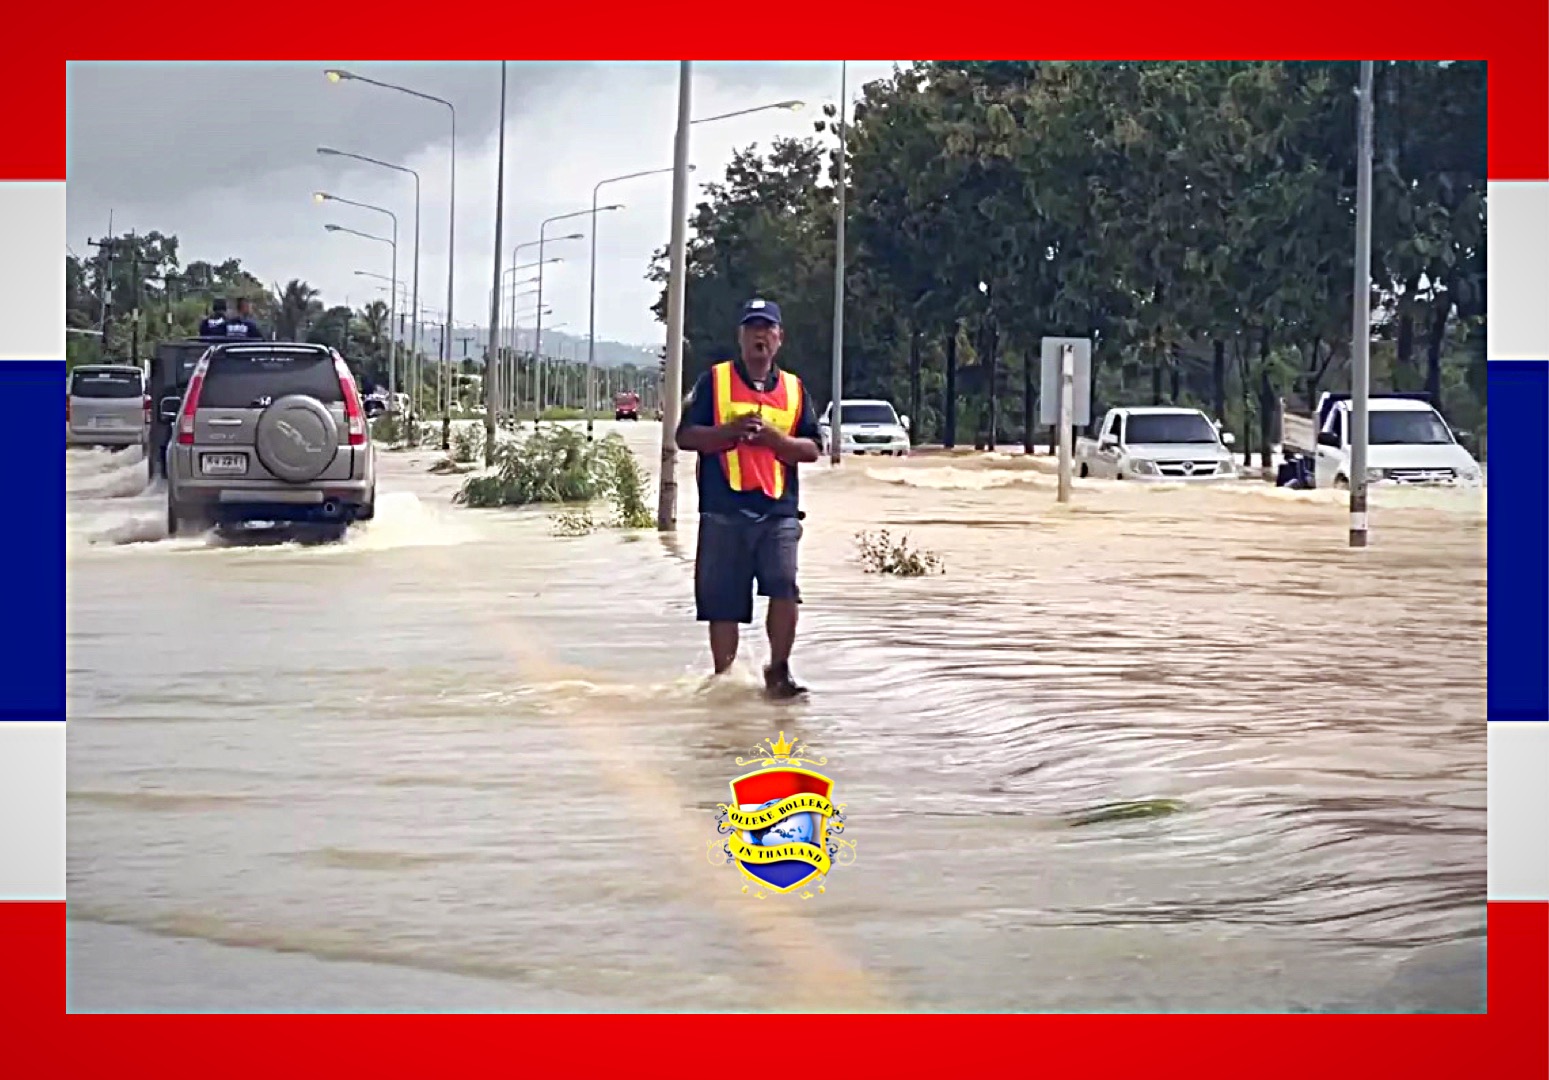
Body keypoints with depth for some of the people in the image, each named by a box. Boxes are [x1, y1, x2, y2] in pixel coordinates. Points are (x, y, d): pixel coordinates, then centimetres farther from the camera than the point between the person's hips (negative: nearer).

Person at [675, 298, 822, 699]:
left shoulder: (793, 388, 14)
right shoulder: (715, 380, 8)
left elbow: (811, 450, 11)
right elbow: (686, 436, 2)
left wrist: (772, 437, -6)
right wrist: (732, 431, -12)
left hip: (778, 510, 1)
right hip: (724, 510, -1)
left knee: (784, 589, -16)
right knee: (723, 603, 2)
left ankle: (778, 672, -1)